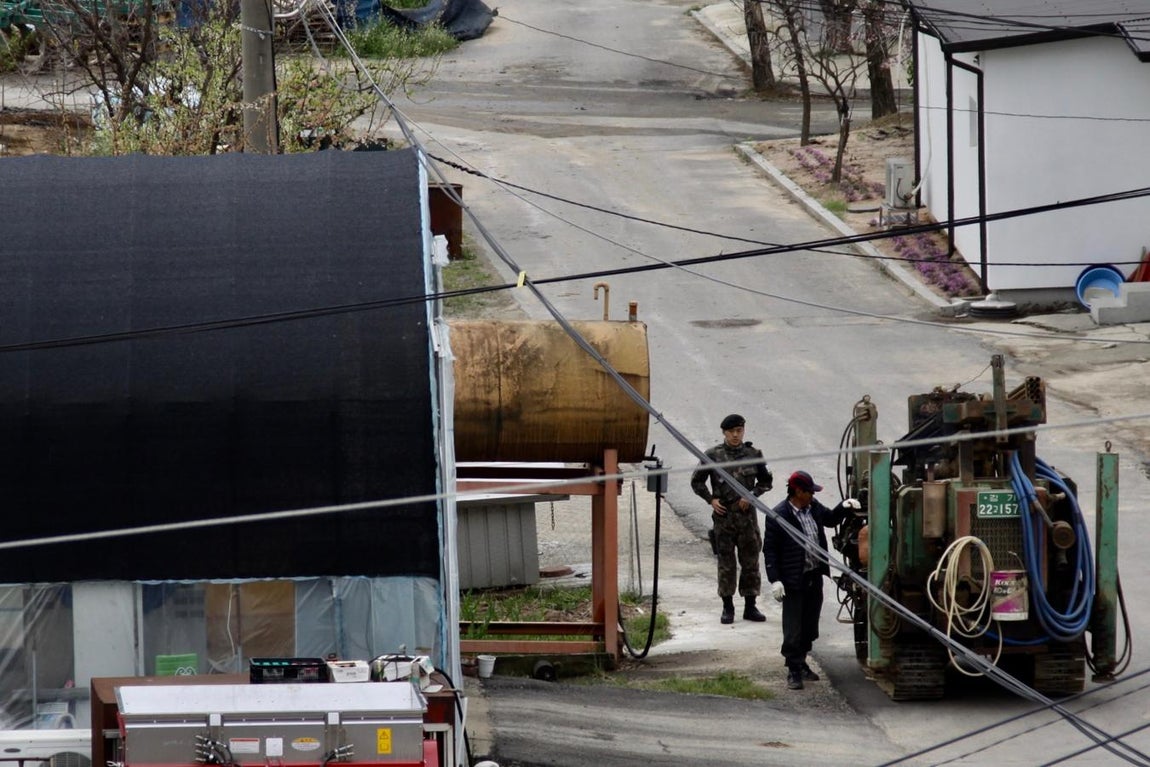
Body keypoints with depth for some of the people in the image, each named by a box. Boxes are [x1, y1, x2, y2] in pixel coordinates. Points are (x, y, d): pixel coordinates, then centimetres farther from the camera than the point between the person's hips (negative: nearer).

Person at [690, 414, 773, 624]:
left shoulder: (753, 455, 3)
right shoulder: (713, 455, -1)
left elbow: (766, 481, 12)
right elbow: (697, 482, 7)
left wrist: (751, 495, -3)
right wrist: (711, 500, -4)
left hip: (747, 513, 1)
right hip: (723, 514, -1)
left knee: (750, 560, 3)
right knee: (726, 563, 2)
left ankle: (750, 607, 10)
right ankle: (727, 608, 8)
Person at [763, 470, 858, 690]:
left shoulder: (813, 508, 6)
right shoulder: (778, 516, -15)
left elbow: (830, 519, 27)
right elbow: (770, 549, -13)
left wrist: (843, 507, 7)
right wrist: (775, 580, -18)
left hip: (815, 577, 7)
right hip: (793, 581, -7)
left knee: (810, 627, 16)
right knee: (793, 629, -2)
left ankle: (801, 663, 30)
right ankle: (794, 671, 5)